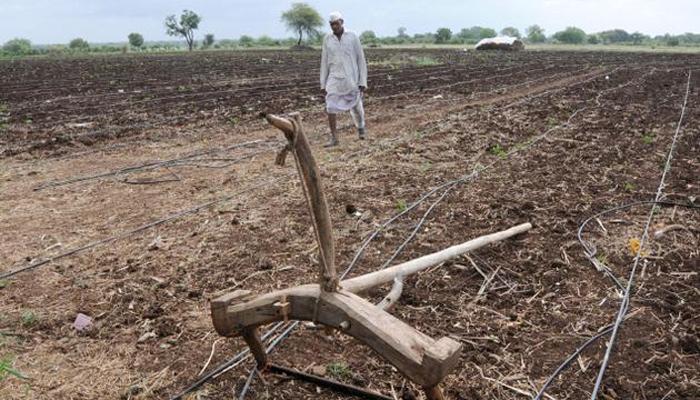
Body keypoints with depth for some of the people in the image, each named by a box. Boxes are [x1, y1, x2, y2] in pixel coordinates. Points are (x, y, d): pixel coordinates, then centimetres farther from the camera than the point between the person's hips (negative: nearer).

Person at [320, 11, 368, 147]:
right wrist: (323, 83, 4)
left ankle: (361, 128, 42)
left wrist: (363, 82, -7)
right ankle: (334, 138, -5)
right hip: (334, 79, 2)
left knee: (356, 107, 12)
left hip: (351, 79, -1)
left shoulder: (353, 37, -5)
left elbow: (361, 60, -3)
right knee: (331, 108, -13)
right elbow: (324, 62, 8)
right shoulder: (327, 39, 3)